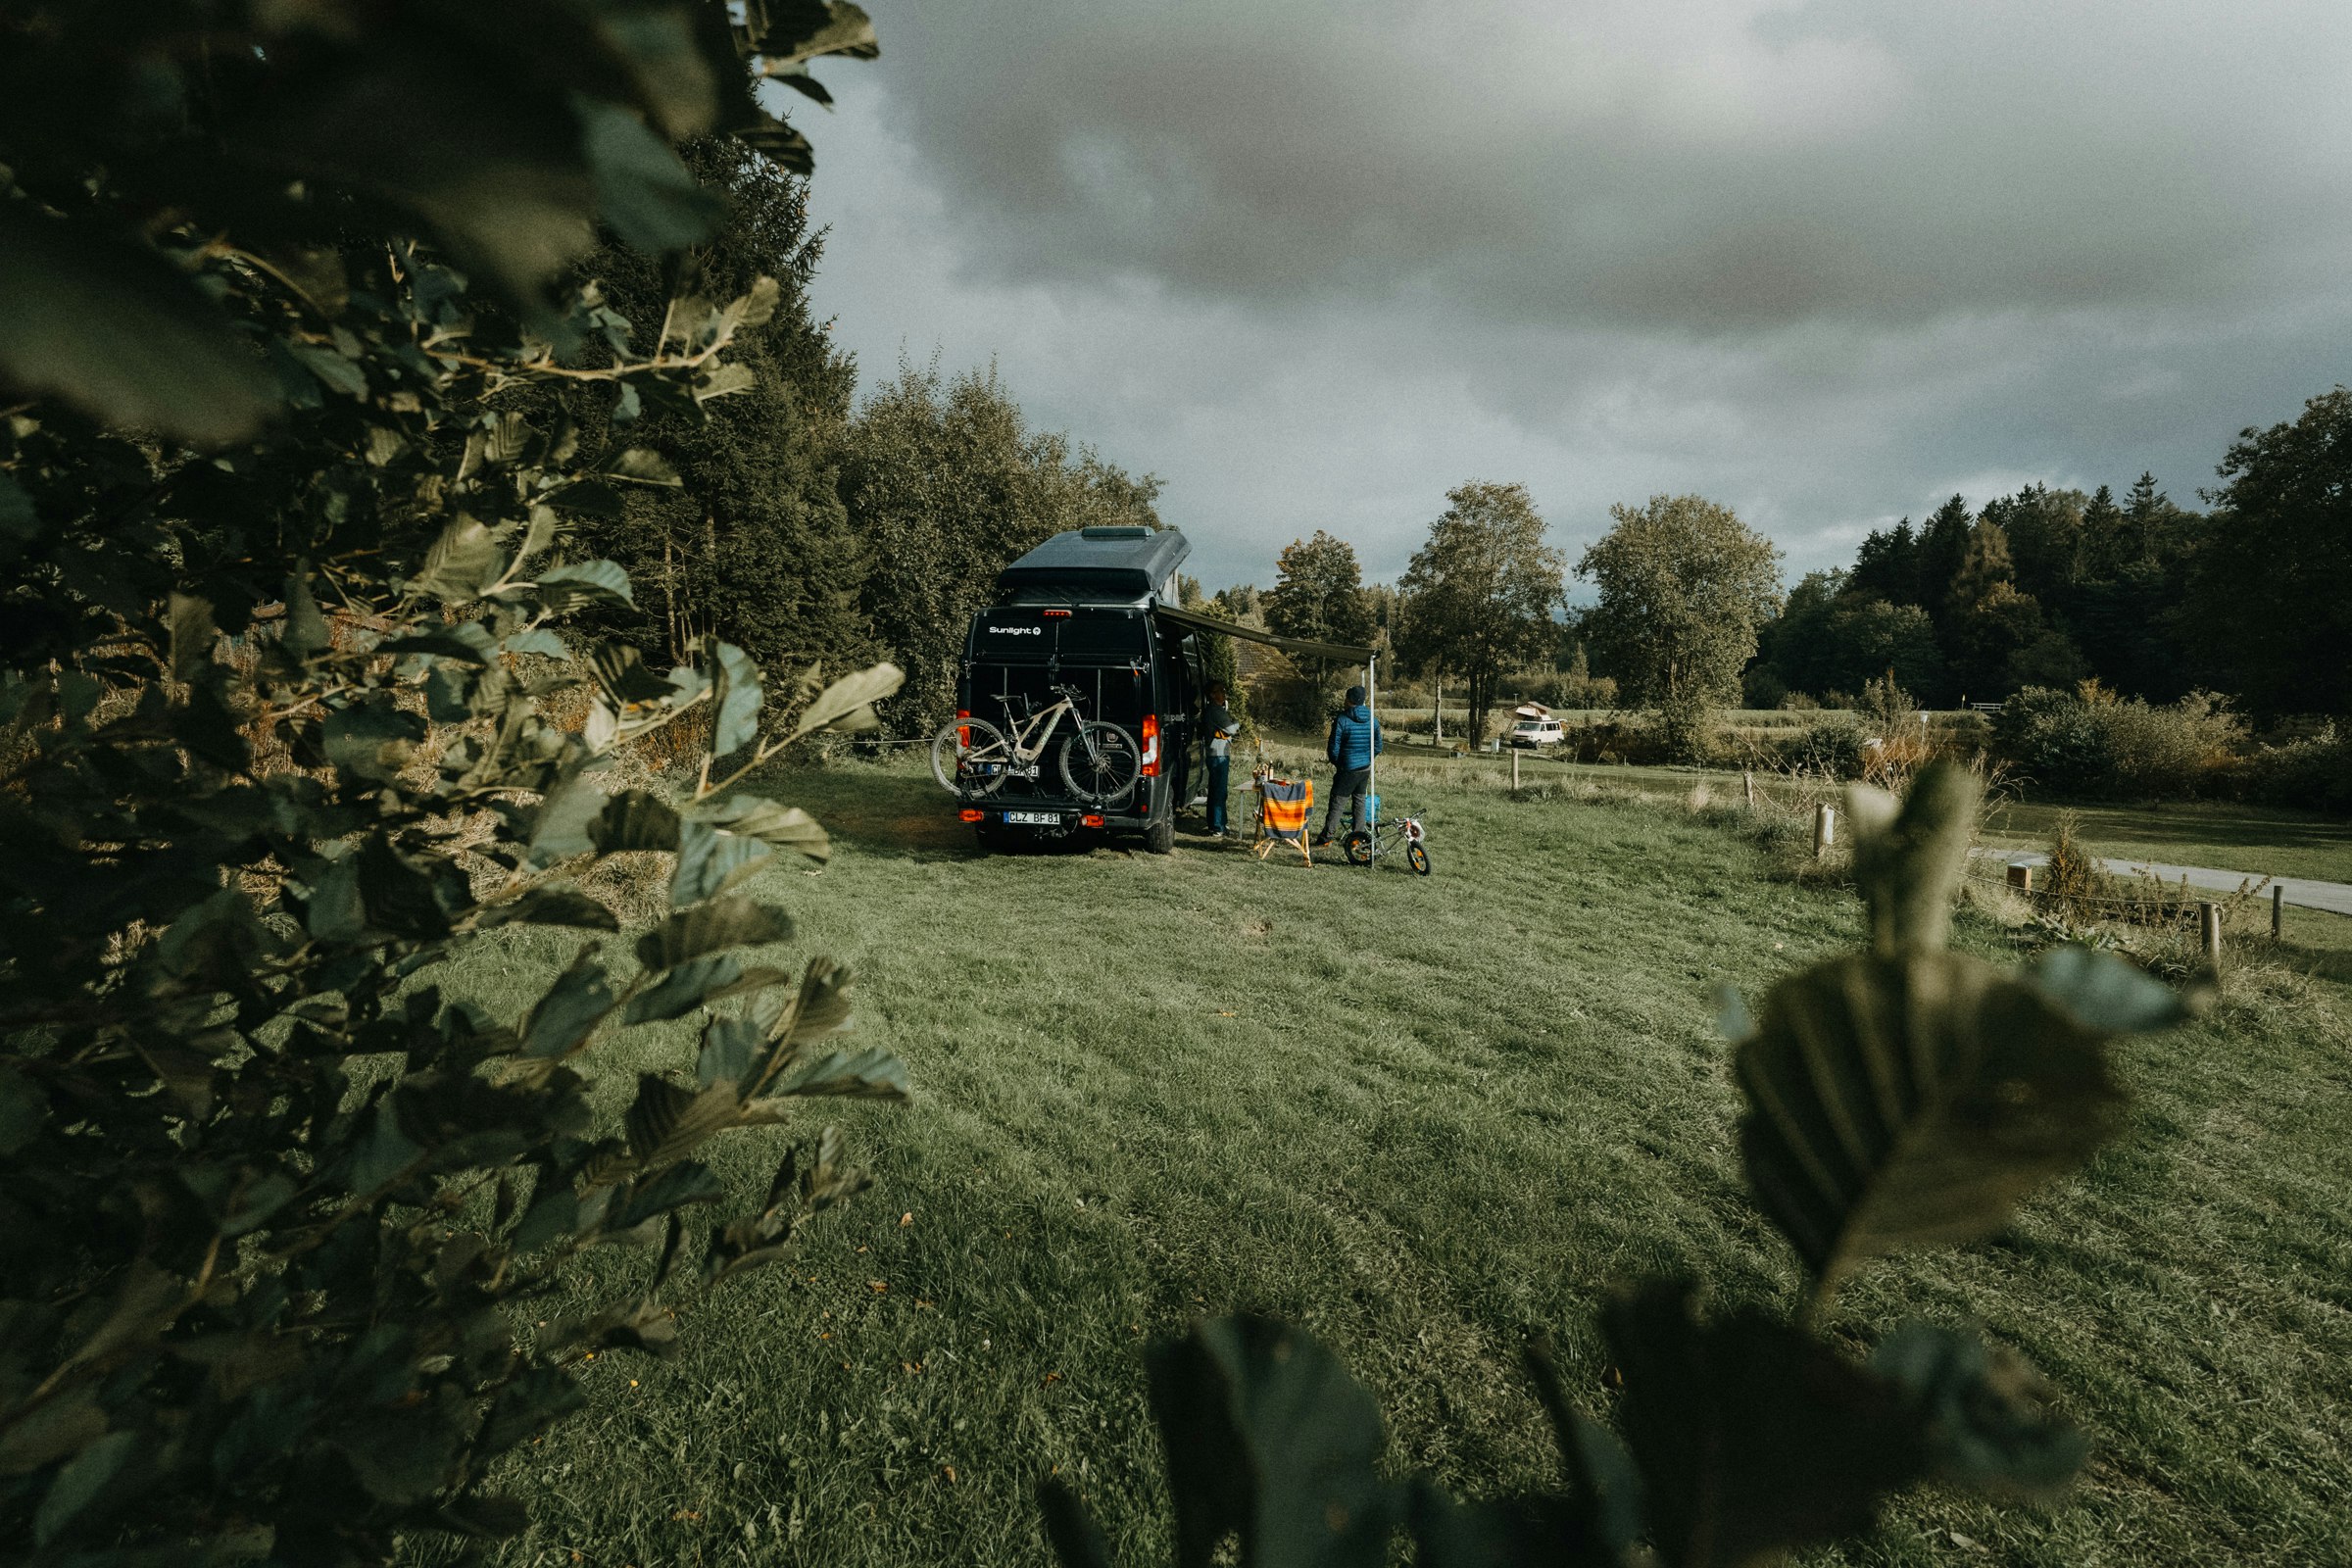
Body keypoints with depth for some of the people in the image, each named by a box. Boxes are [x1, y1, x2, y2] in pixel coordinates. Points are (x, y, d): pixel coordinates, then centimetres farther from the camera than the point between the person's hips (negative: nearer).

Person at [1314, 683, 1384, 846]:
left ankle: (1326, 836, 2)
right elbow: (1378, 746, 8)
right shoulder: (1373, 720, 2)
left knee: (1336, 801, 1)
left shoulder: (1342, 720, -15)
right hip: (1366, 768, 5)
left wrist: (1336, 763, 6)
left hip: (1348, 769, -5)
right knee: (1359, 800, 16)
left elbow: (1333, 748, -13)